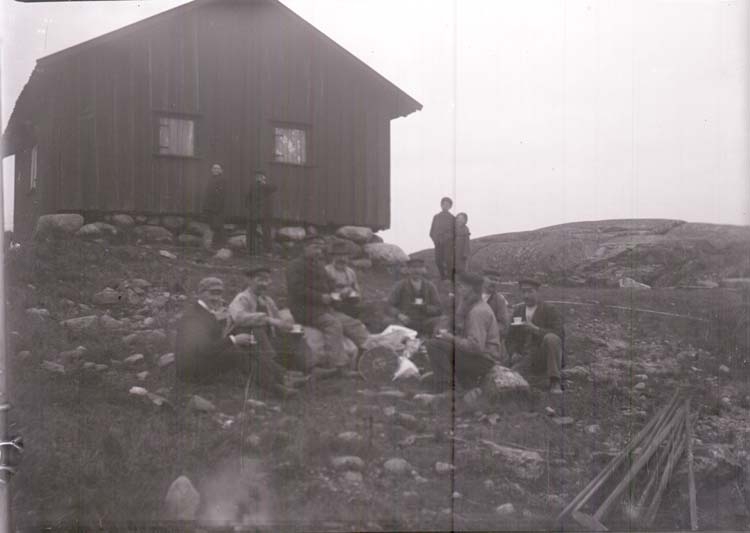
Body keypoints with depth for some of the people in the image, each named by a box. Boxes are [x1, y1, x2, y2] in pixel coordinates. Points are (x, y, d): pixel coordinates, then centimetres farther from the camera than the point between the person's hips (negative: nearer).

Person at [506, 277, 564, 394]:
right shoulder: (517, 310, 13)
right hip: (525, 357, 3)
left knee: (551, 338, -35)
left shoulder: (549, 310, -2)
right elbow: (512, 336, 17)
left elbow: (560, 334, -14)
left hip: (545, 357, -3)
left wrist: (536, 329, -26)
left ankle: (554, 382, -26)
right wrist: (514, 353, -3)